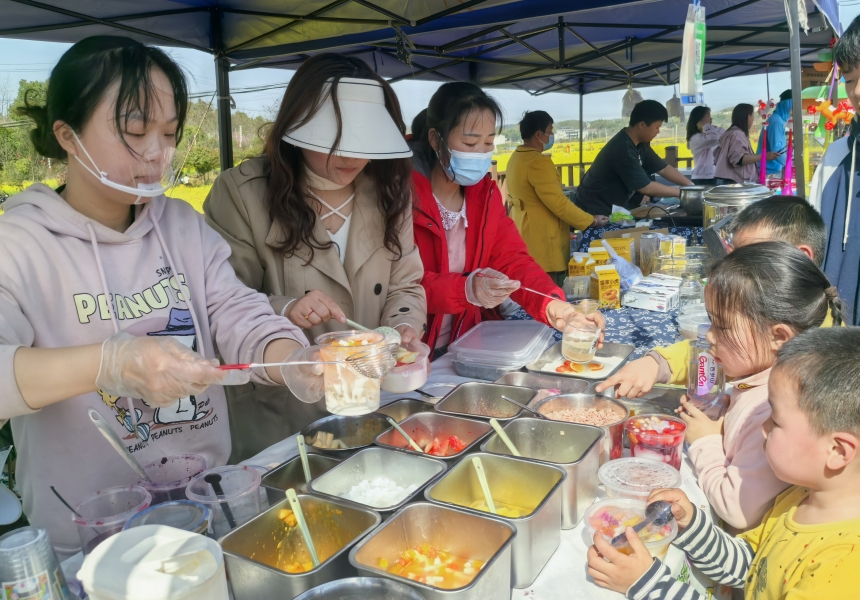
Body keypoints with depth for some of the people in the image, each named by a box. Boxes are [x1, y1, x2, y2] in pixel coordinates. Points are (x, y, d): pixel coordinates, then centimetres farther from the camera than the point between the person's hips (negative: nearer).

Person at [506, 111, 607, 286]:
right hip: (541, 238, -10)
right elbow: (558, 203, -21)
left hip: (525, 234, 10)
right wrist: (591, 220, -11)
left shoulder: (516, 157, 10)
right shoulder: (538, 162, -20)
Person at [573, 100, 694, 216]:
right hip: (595, 211, -9)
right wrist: (681, 192, -14)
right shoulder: (623, 150, -28)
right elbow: (646, 188, -25)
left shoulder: (640, 143, 0)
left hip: (613, 207, 9)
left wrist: (691, 186, 0)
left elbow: (663, 168, 8)